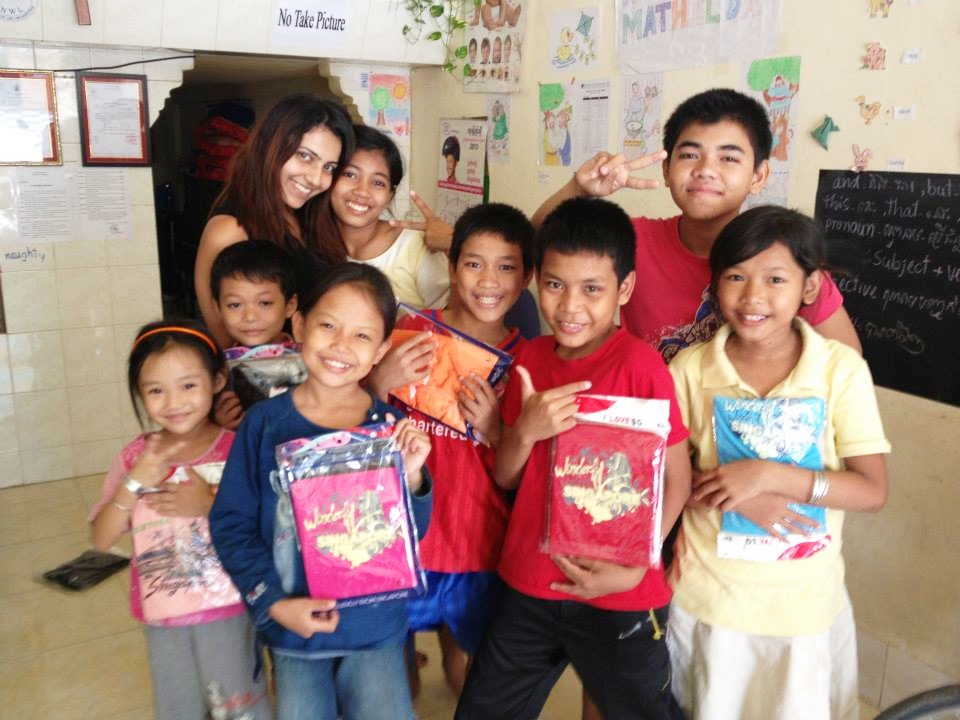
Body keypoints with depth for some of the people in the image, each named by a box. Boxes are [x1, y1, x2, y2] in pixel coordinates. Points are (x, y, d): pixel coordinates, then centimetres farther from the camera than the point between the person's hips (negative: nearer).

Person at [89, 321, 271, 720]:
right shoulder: (135, 456, -3)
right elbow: (101, 539, -4)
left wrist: (210, 504, -28)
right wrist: (135, 482, -18)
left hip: (226, 609, -4)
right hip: (161, 613, 4)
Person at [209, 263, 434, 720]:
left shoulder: (391, 430, -9)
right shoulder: (265, 423, -9)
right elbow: (232, 523, -5)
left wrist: (410, 479, -21)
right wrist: (273, 603, -12)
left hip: (375, 628, 0)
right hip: (293, 631, 0)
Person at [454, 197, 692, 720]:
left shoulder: (640, 365, -16)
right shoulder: (530, 357, 1)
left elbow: (677, 482, -11)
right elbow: (504, 478, 4)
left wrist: (633, 568, -19)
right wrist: (525, 431, -15)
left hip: (618, 599, -5)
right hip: (527, 584, 5)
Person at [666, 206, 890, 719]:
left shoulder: (841, 369, -13)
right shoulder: (690, 368, -10)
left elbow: (872, 491, -13)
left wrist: (767, 475, -25)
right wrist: (730, 492, -22)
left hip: (805, 603, 0)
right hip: (708, 596, 1)